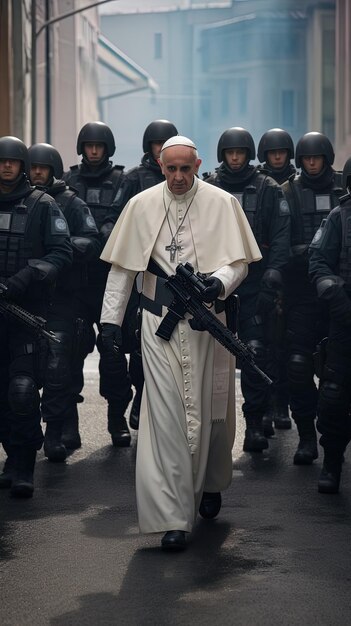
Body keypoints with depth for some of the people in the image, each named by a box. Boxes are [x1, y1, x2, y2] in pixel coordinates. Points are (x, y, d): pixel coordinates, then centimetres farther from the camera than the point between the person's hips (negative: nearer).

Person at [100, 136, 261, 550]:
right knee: (165, 413, -6)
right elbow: (122, 268, 7)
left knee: (209, 408, 11)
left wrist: (219, 282, -21)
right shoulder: (141, 206, 3)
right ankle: (172, 516, -6)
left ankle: (210, 485, 38)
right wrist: (111, 318, 2)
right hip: (160, 323, 0)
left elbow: (239, 261, 0)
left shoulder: (221, 204, 0)